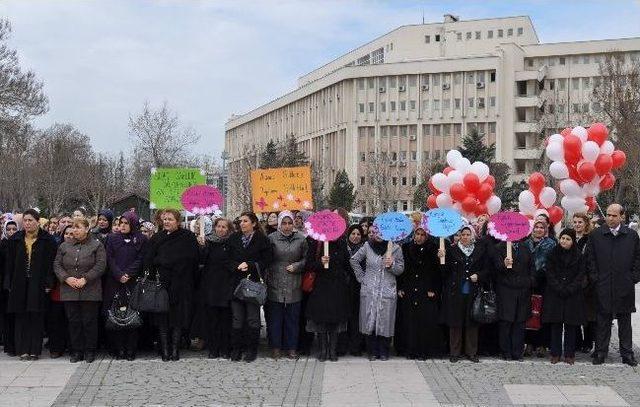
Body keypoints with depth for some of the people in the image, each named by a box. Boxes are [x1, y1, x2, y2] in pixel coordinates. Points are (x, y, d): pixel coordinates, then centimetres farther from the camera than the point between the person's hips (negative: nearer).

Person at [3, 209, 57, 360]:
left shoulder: (47, 240, -1)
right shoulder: (15, 239, 7)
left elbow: (51, 263, -3)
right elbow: (9, 263, 8)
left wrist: (48, 283, -10)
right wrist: (9, 283, 1)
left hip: (38, 284, -3)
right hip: (19, 284, 3)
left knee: (36, 317, 0)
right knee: (21, 317, 3)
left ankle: (35, 350, 5)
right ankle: (23, 349, 7)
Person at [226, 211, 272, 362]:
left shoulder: (262, 239, -1)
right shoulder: (233, 238, 8)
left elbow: (266, 261, -4)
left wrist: (250, 265, -14)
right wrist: (237, 266, -11)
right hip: (236, 282, 3)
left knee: (253, 318, 2)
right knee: (237, 318, 5)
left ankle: (251, 349, 10)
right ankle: (236, 349, 12)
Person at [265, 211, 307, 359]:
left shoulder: (301, 239, 4)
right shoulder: (272, 238, -1)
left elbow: (306, 259, 9)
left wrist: (297, 266, -8)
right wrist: (266, 278, -7)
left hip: (294, 287, 1)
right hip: (275, 285, -1)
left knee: (293, 317, 7)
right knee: (275, 317, 5)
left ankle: (291, 347, 17)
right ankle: (275, 347, 16)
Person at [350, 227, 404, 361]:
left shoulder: (395, 248, 0)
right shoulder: (368, 246, 1)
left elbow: (401, 269, 4)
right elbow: (354, 260, 10)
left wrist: (392, 265, -16)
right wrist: (361, 277, 5)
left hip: (388, 291, -1)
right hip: (369, 291, 1)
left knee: (385, 321, 2)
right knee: (370, 321, 2)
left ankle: (383, 352, 15)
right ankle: (372, 351, 14)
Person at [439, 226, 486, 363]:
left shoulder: (480, 250, 6)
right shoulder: (452, 250, 3)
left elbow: (486, 269, 10)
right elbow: (446, 271, 0)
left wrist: (478, 276, -7)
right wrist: (442, 259, -16)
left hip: (473, 292, 1)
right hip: (455, 292, -1)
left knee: (472, 322, 6)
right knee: (455, 323, 3)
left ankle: (471, 352, 17)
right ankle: (454, 352, 12)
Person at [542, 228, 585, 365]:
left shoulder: (578, 256, 3)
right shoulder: (553, 254, 4)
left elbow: (580, 276, 0)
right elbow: (549, 274, -1)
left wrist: (568, 290, -11)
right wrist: (559, 289, -12)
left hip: (573, 296, 0)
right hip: (554, 295, 0)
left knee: (571, 326, 2)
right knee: (556, 325, 2)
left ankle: (569, 354, 9)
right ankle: (555, 353, 9)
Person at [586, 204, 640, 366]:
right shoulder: (596, 235, 2)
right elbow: (590, 260, 4)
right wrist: (595, 278, -3)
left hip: (625, 286, 1)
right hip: (603, 287, -1)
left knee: (625, 322, 9)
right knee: (602, 321, 5)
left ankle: (627, 353, 17)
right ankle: (600, 352, 13)